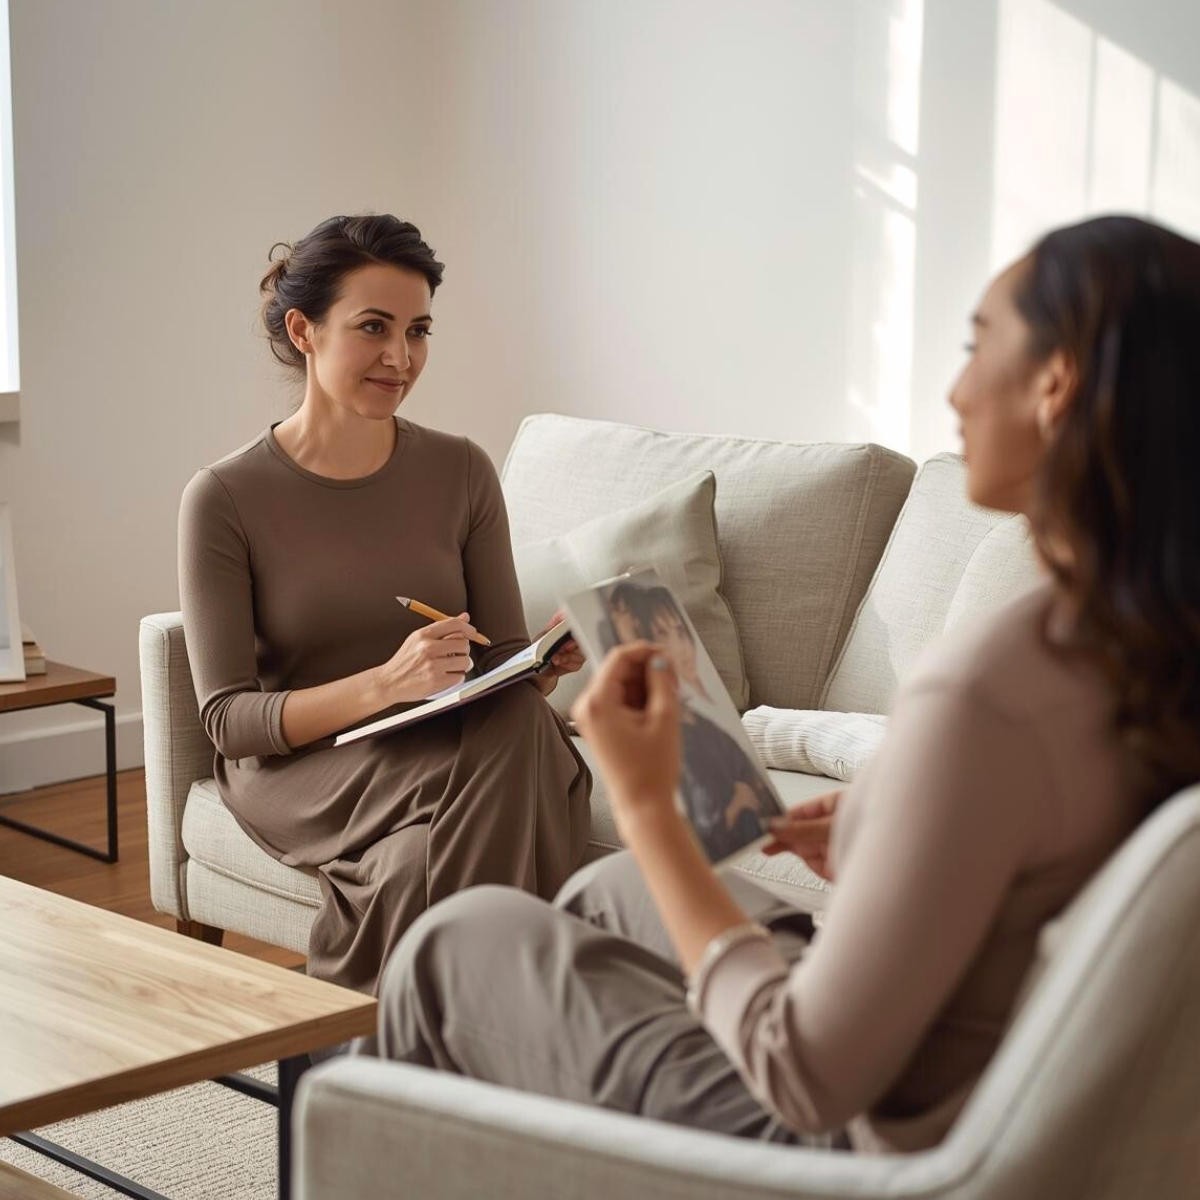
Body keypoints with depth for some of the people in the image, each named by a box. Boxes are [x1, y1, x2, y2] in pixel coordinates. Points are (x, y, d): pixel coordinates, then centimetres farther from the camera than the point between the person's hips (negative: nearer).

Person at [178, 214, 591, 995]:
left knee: (520, 724, -33)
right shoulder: (224, 500, -6)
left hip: (452, 742, 4)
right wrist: (385, 683, -26)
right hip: (296, 763, -3)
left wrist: (546, 662, -18)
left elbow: (504, 656, 8)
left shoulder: (461, 472, 4)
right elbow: (228, 718, -10)